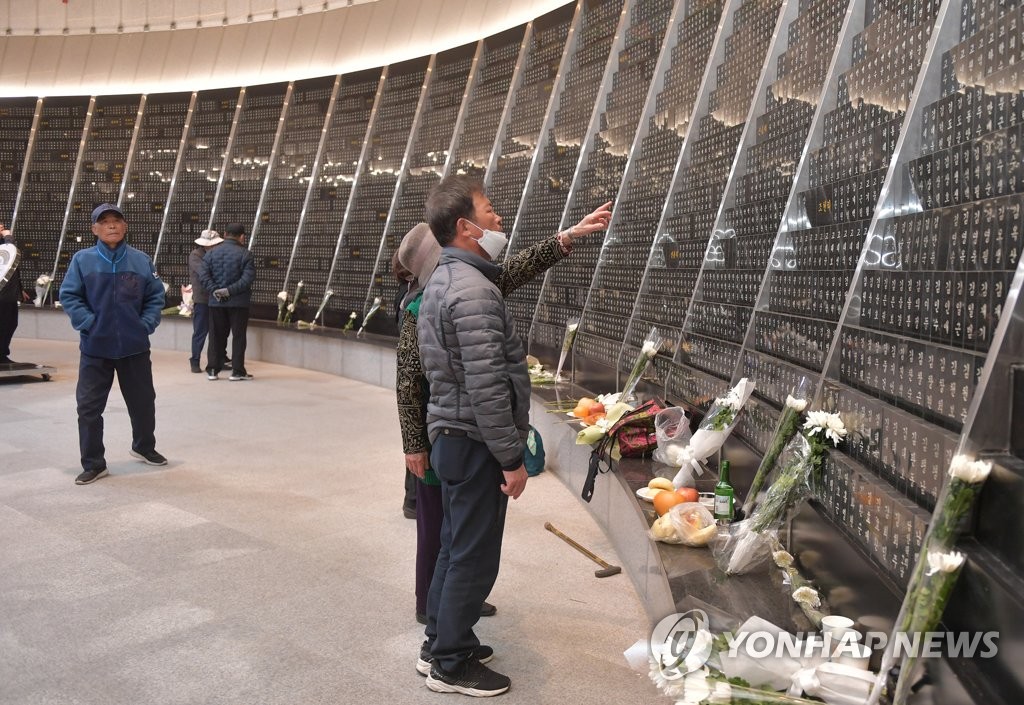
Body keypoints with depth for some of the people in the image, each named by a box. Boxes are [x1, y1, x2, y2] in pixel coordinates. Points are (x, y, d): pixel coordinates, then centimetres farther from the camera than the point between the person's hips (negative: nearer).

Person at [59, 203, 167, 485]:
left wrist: (147, 324, -6)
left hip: (134, 346, 2)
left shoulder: (141, 260, 0)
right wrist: (88, 323, -12)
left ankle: (144, 447, 39)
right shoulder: (82, 260, -4)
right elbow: (69, 296, -2)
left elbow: (156, 296, 5)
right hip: (95, 347, -1)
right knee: (89, 406, 0)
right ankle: (93, 464, 13)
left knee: (143, 401, 15)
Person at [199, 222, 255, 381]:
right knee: (238, 336, 4)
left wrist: (215, 290, -9)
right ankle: (237, 371, 5)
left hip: (216, 302, 4)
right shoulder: (245, 254, -7)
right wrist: (230, 290, -15)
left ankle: (212, 370, 14)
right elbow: (248, 278, -17)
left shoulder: (212, 253, 5)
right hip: (238, 302, -4)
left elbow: (203, 275, -5)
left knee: (216, 336, 11)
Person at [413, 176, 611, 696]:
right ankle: (451, 665, 18)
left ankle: (440, 644, 36)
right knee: (474, 556, 3)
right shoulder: (474, 292, -24)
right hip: (475, 444, -11)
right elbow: (486, 389, -26)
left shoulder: (444, 278, 9)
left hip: (451, 437, 11)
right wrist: (511, 458, -21)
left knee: (456, 548, 21)